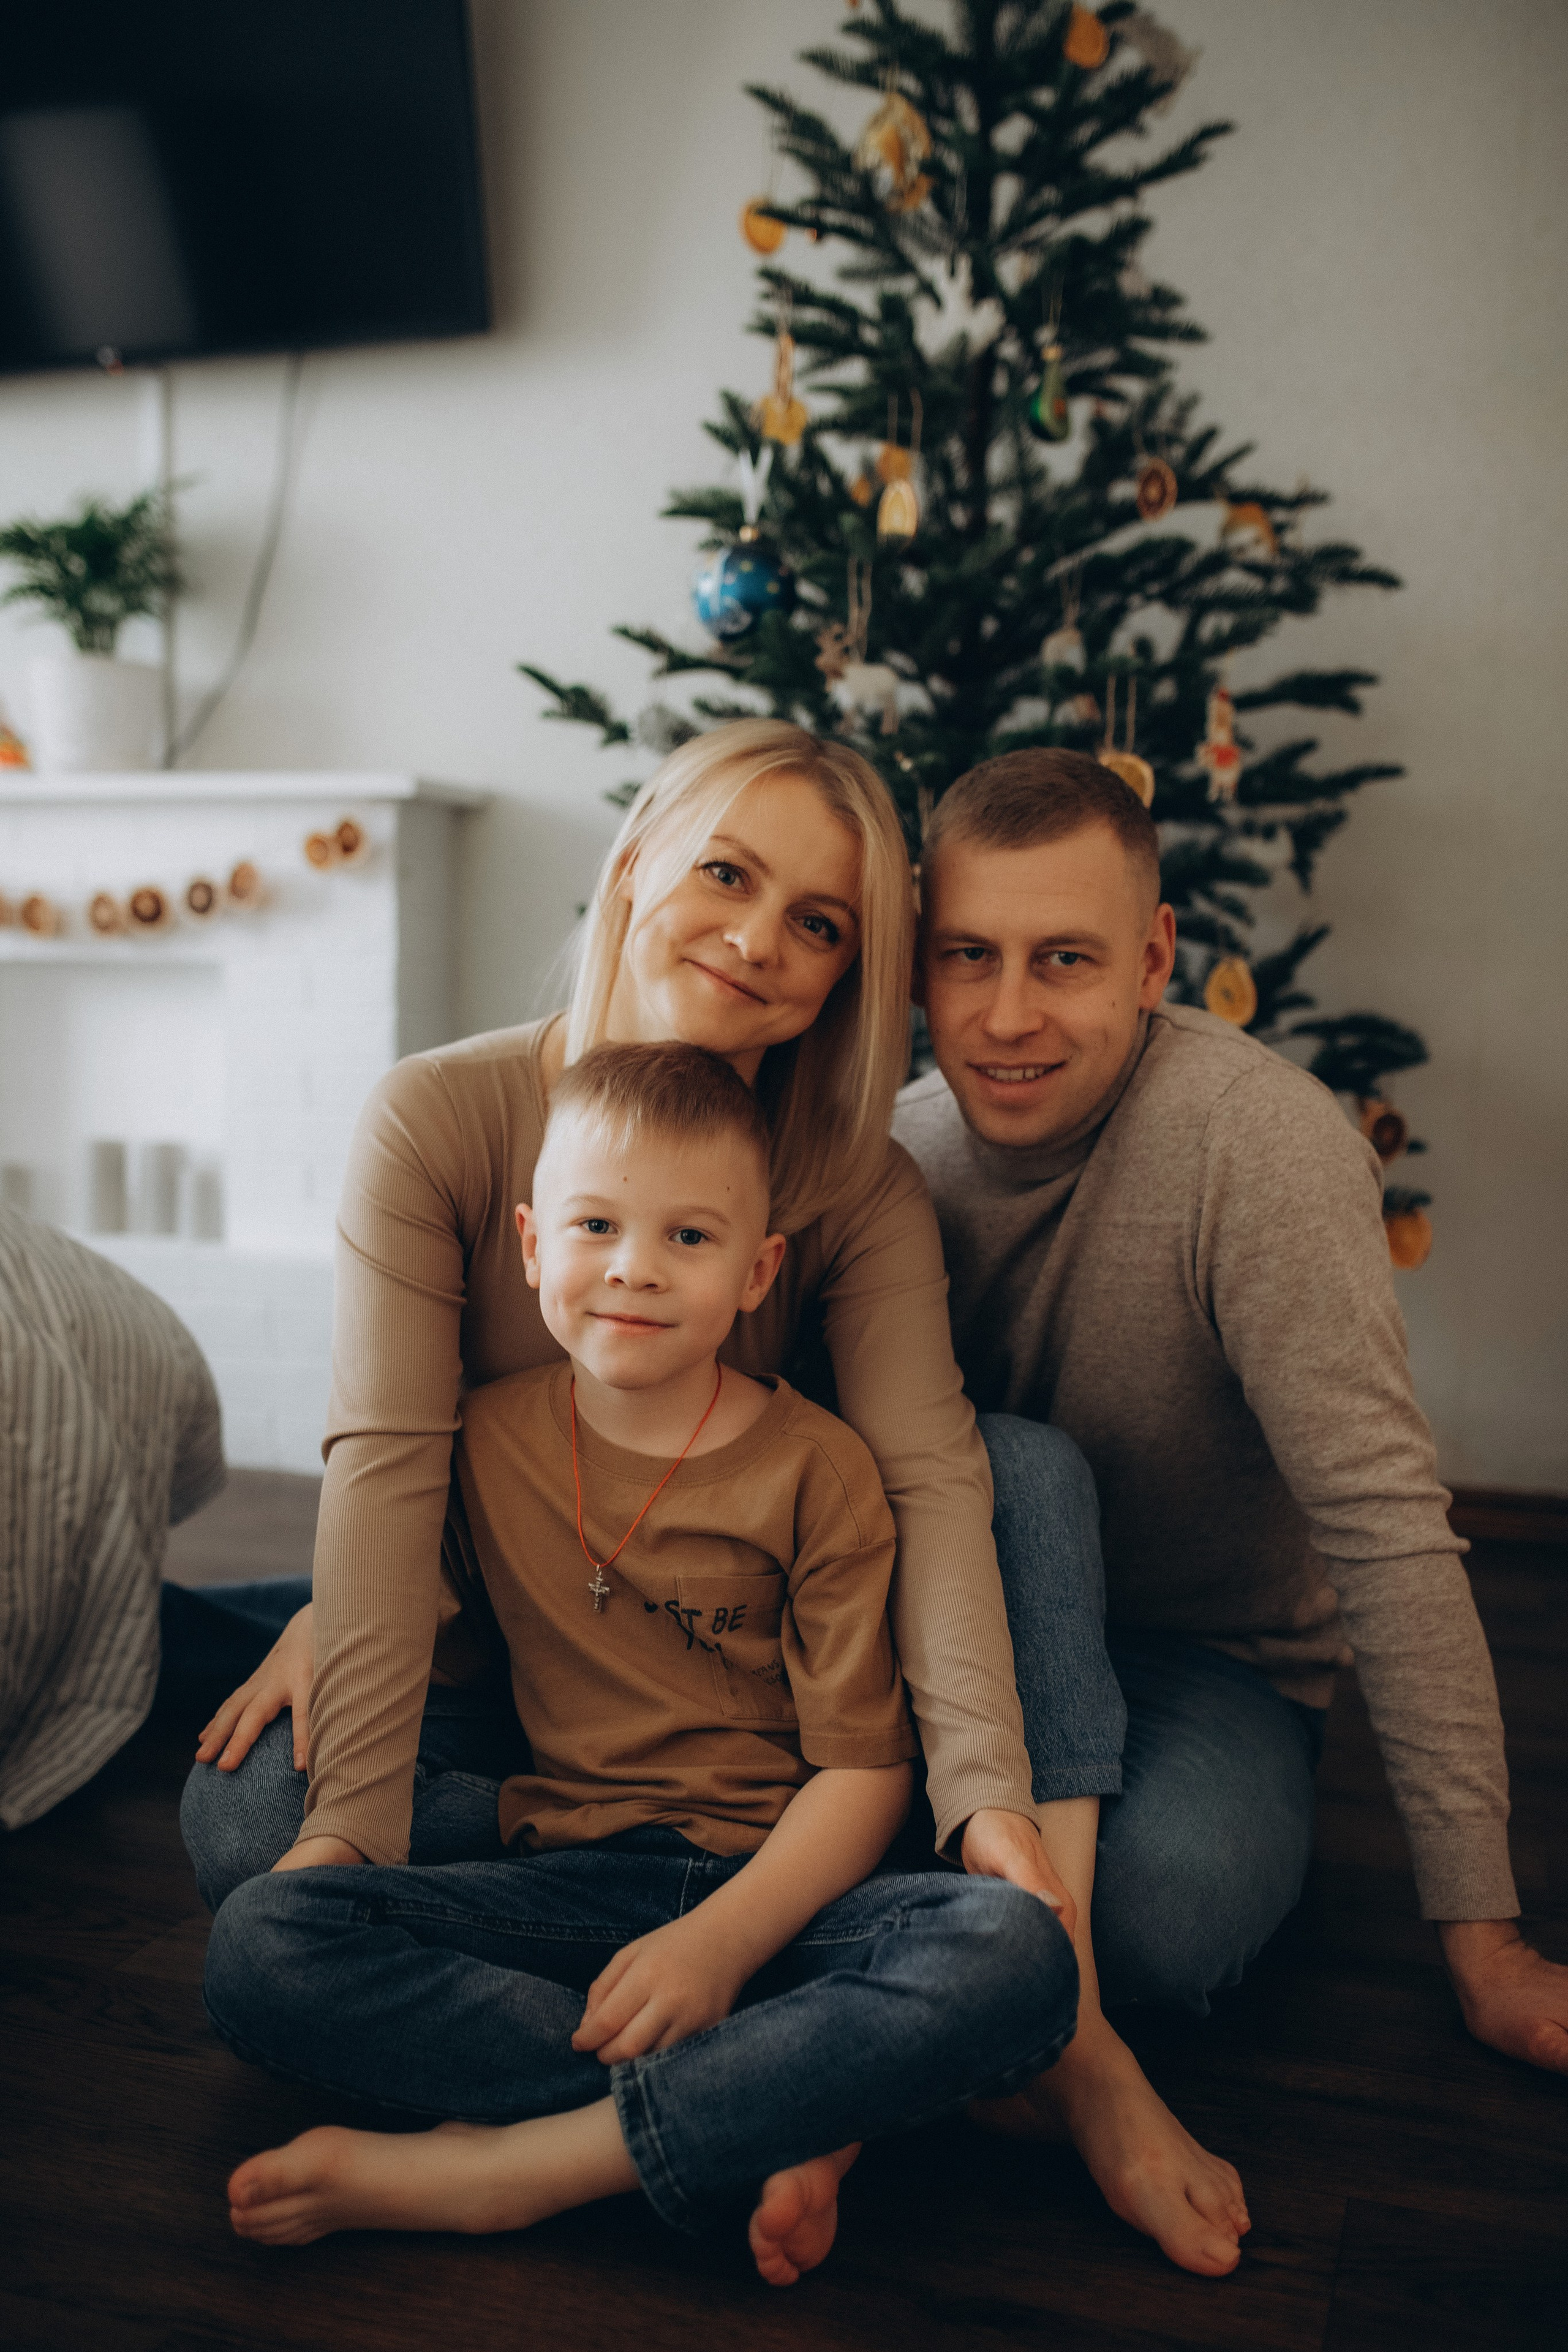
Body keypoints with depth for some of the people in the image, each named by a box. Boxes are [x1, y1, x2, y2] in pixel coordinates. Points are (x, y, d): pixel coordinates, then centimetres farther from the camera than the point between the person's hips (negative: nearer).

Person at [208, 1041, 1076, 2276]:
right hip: (564, 1882, 2)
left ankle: (498, 2167, -27)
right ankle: (781, 2117, -24)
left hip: (774, 1885, -2)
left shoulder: (817, 1467, -3)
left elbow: (863, 1765, -7)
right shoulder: (488, 1434, 7)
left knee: (1019, 1953, -33)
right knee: (257, 1943, -24)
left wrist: (723, 1942, -19)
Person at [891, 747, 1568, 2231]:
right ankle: (1060, 2018, -28)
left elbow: (1386, 1528, -23)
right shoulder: (900, 1146, -8)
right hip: (984, 1641, 4)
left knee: (1165, 1897, -36)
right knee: (1024, 1470, -31)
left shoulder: (1261, 1138, -23)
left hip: (1216, 1661, -3)